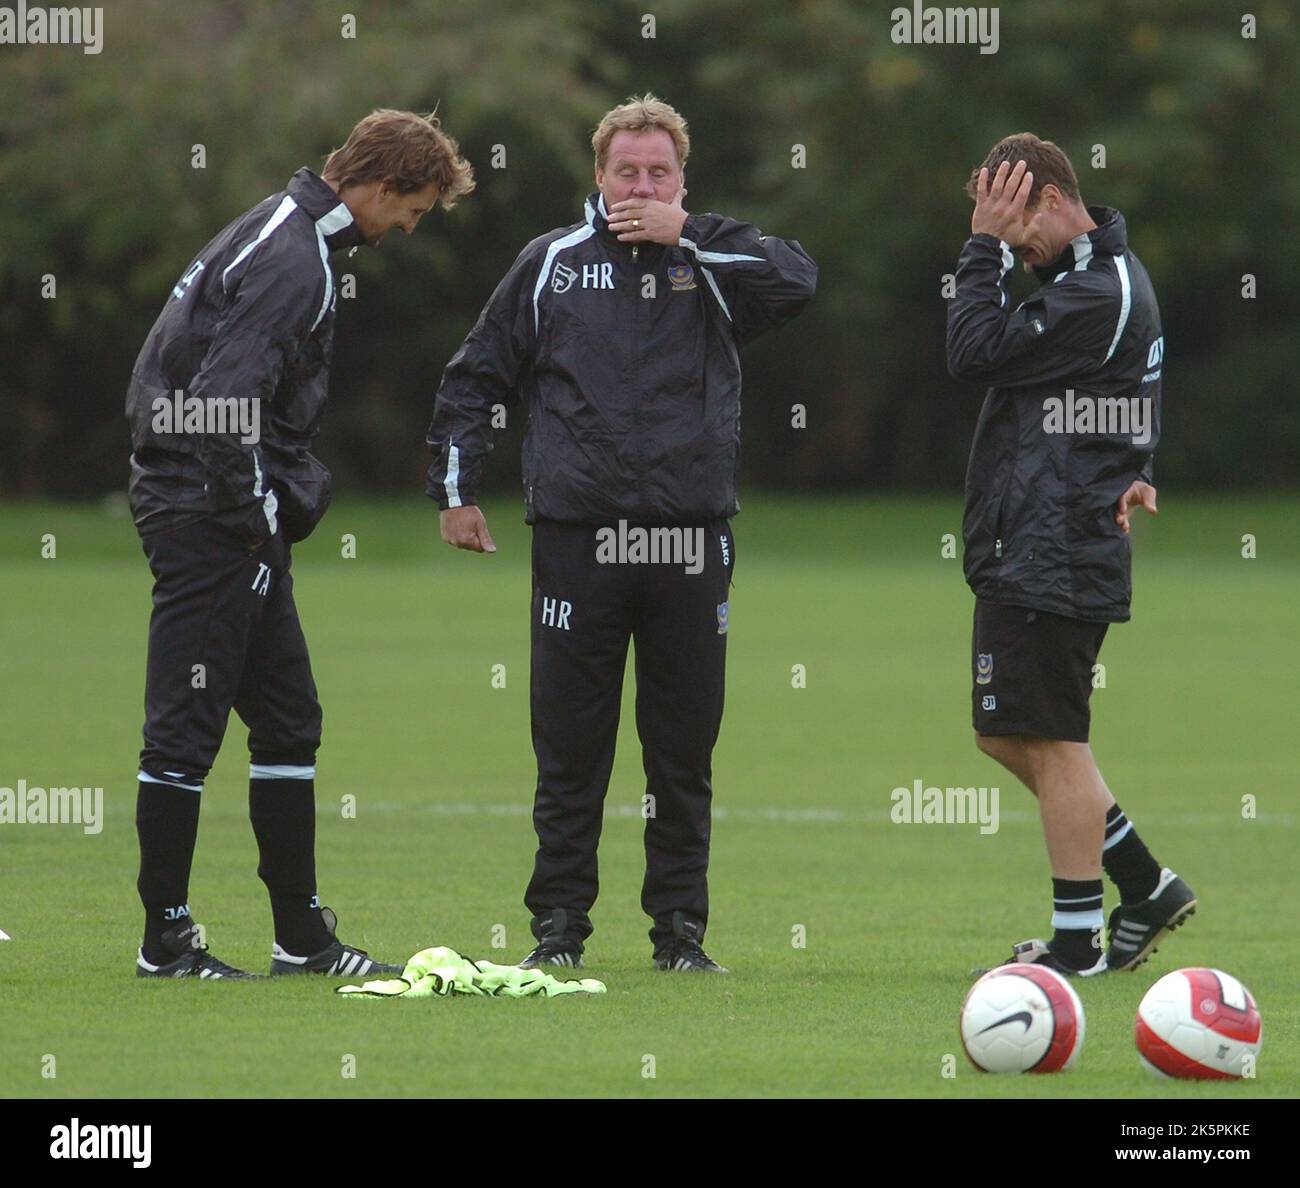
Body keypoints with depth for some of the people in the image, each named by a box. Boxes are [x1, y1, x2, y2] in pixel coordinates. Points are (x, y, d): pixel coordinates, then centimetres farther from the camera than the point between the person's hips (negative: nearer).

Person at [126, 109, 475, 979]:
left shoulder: (285, 233, 15)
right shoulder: (292, 264, -17)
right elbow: (225, 405, -25)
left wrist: (284, 503, 15)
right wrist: (255, 521, -17)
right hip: (208, 516, -11)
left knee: (289, 720, 13)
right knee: (186, 730, -4)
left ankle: (303, 934, 17)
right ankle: (166, 941, 1)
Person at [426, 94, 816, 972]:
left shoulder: (714, 258, 7)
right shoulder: (553, 265, 8)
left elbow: (798, 281, -14)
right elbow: (475, 380, 14)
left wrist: (686, 238, -13)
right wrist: (456, 489, 8)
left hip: (691, 544, 0)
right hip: (576, 536, 0)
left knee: (684, 753, 4)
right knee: (569, 751, 2)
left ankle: (681, 927, 12)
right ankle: (559, 926, 9)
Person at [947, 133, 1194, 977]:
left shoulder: (1098, 295, -17)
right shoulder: (1103, 279, 17)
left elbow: (974, 354, -18)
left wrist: (983, 248, -9)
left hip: (1054, 554, -11)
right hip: (1025, 551, 11)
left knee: (1050, 739, -5)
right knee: (1009, 735, 15)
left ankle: (1078, 942, 1)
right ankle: (1148, 888, 21)